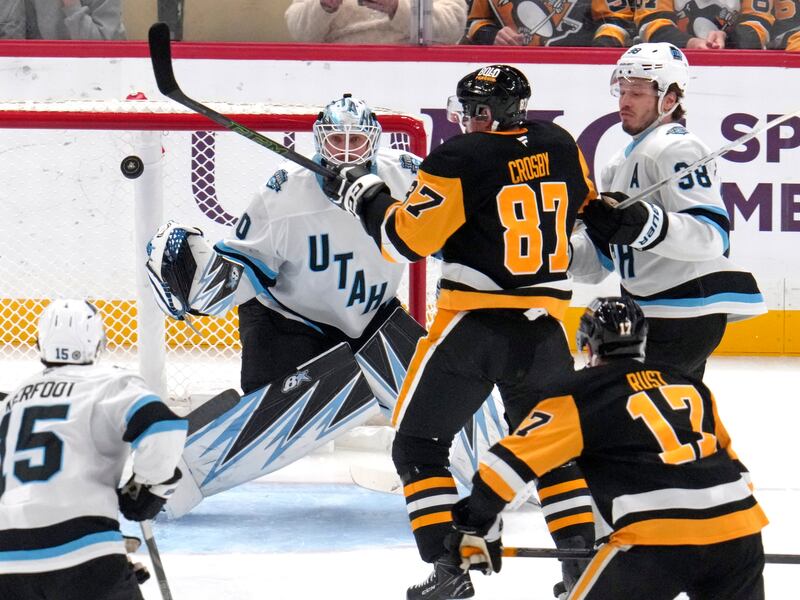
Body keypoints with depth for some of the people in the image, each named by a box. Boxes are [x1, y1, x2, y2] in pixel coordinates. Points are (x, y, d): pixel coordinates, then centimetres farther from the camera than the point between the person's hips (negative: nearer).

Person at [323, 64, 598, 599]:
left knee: (418, 444, 6)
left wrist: (368, 198, 5)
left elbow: (407, 239, -11)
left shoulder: (460, 160, -11)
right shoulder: (559, 146, 6)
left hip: (473, 324, -5)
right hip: (544, 324, 5)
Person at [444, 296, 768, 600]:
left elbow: (514, 457, 3)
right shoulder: (691, 385, 23)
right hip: (737, 531, 5)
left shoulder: (580, 395, 8)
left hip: (657, 537, -5)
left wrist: (476, 525, 9)